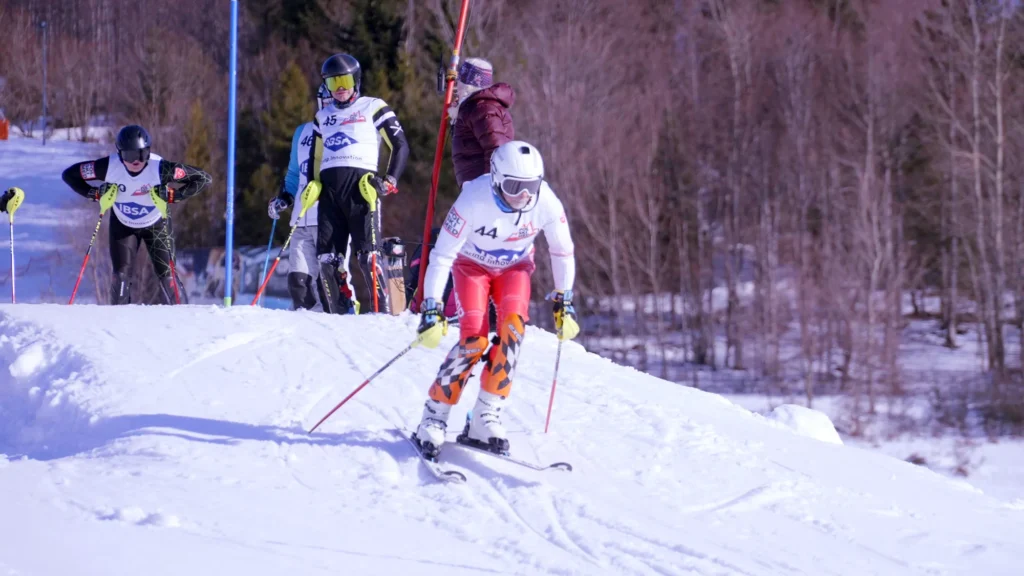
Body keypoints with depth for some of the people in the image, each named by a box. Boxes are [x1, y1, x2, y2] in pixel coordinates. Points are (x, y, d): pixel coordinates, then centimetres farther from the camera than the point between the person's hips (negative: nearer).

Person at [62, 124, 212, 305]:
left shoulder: (160, 168, -32)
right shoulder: (109, 167, -28)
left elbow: (203, 179, -26)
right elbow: (69, 175, -15)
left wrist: (172, 195, -34)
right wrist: (95, 193, -28)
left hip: (156, 225, -1)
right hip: (122, 225, 1)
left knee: (166, 275, -5)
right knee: (121, 274, -10)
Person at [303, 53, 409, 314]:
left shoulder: (374, 108, 8)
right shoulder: (323, 117, 23)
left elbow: (400, 146, 6)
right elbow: (314, 157, 30)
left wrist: (389, 181, -6)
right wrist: (312, 185, 12)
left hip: (361, 186, -5)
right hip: (329, 188, 5)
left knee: (368, 253, -14)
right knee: (326, 255, -2)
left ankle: (384, 313, -16)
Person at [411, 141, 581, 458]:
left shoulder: (546, 203, -26)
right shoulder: (474, 200, -34)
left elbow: (562, 251, -7)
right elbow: (441, 256, -28)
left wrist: (564, 303, -5)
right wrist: (431, 310, -31)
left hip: (515, 267, 2)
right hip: (472, 265, -2)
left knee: (513, 325, -25)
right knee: (474, 340, -23)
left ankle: (485, 420, -18)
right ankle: (433, 418, -7)